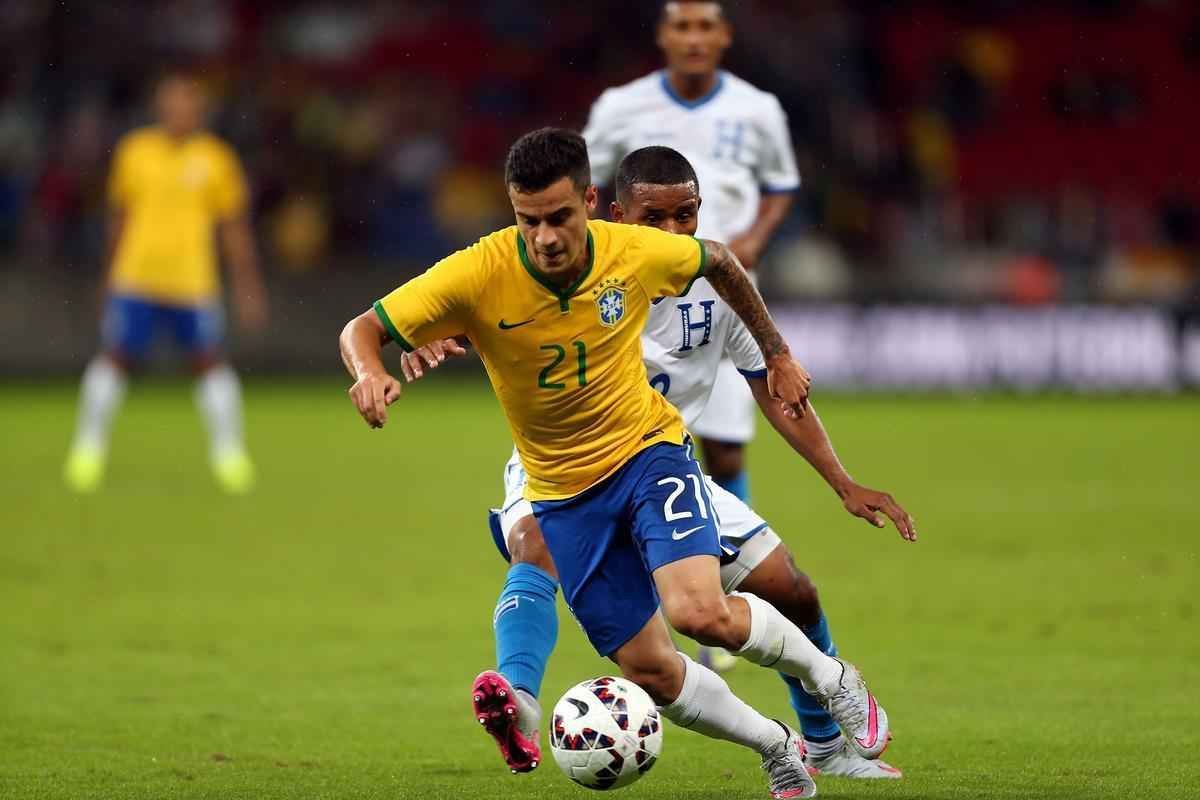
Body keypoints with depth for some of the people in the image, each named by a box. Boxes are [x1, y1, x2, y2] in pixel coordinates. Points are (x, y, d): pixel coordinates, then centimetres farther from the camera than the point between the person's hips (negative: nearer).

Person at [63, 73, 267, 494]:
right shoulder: (133, 151, 5)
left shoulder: (216, 158, 1)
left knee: (209, 361, -3)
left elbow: (235, 228, 5)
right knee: (115, 356, -2)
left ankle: (229, 454, 7)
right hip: (135, 278, 1)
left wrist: (248, 285, 2)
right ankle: (88, 450, 8)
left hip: (194, 281, -1)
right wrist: (110, 277, 18)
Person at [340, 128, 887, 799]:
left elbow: (719, 261, 6)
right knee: (652, 672, 1)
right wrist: (369, 373, -42)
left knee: (701, 612, -26)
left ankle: (827, 674, 3)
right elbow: (363, 329, -18)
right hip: (562, 492, 1)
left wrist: (777, 354, 13)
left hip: (648, 449, -1)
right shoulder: (478, 276, -22)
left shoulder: (637, 252, -17)